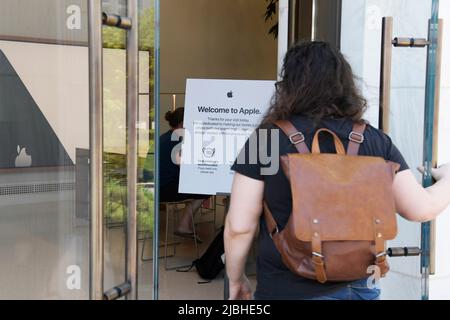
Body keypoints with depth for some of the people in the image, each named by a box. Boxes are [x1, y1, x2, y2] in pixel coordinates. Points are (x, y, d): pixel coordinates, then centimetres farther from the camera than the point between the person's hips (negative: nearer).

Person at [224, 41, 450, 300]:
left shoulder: (266, 139, -9)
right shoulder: (375, 141, -3)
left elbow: (239, 226, -10)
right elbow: (421, 209, 0)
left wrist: (236, 279, 7)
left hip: (287, 290, -2)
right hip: (357, 287, 3)